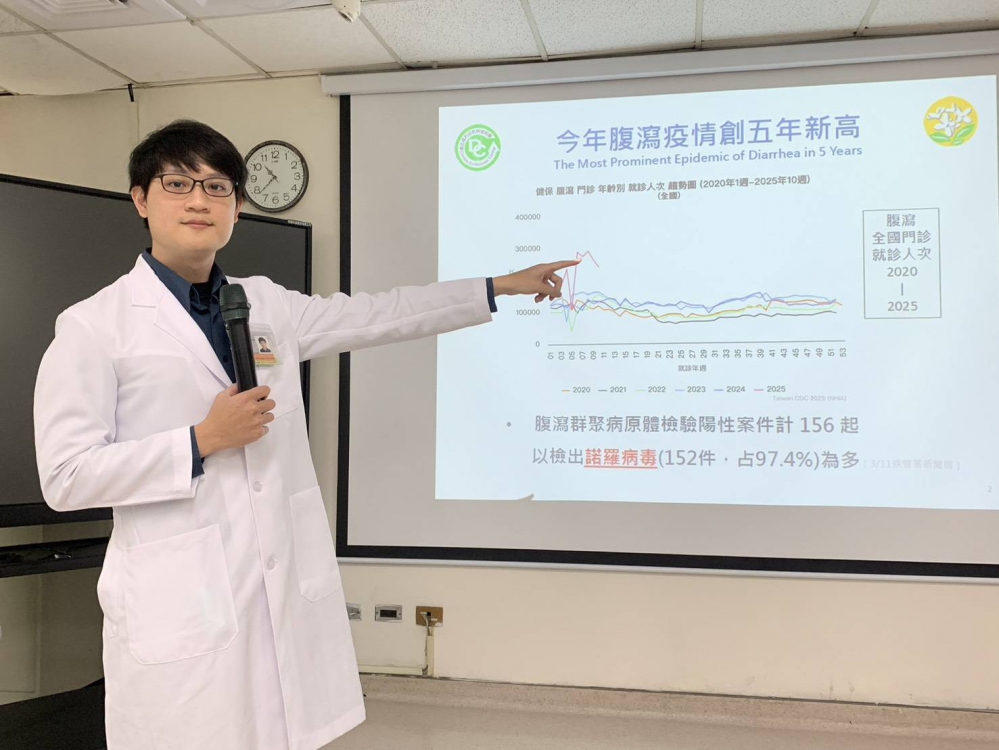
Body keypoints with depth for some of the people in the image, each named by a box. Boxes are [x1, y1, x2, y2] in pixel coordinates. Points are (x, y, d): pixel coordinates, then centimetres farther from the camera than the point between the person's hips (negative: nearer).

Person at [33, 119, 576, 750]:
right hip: (180, 601, -4)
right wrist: (202, 441, -15)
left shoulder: (266, 303, 10)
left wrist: (503, 287, 16)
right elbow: (66, 477, -7)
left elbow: (379, 315, 14)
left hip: (285, 584, 5)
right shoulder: (94, 325, -4)